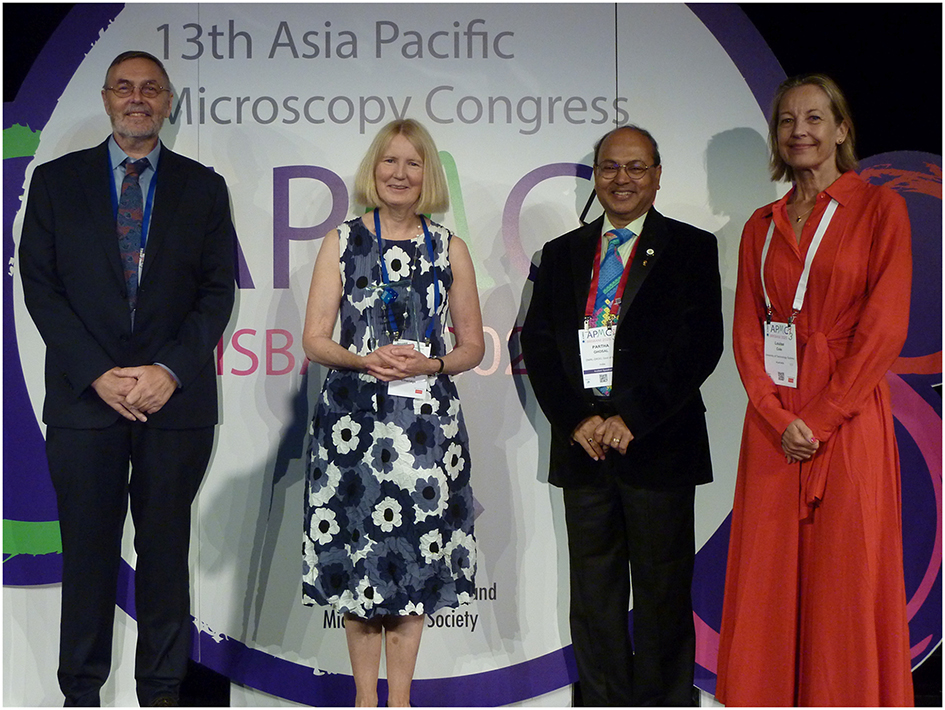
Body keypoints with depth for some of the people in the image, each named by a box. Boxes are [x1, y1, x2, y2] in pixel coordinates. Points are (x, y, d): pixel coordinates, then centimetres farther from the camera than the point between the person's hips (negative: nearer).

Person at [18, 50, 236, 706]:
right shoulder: (56, 181, 8)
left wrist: (171, 370, -10)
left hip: (177, 399, 0)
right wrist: (98, 374, -10)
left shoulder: (203, 188, 9)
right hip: (84, 398, 0)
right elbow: (40, 286, 1)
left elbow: (218, 291, 4)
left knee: (166, 547, 7)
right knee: (87, 547, 6)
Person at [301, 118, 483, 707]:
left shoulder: (450, 249, 9)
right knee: (358, 551, 1)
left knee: (416, 555, 3)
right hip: (354, 416, 0)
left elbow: (473, 346, 10)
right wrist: (366, 360, -14)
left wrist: (430, 363, -10)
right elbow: (315, 340, 3)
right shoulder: (342, 243, 7)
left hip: (426, 417, 1)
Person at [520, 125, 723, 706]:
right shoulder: (563, 253, 13)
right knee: (593, 598, 10)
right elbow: (538, 343, 7)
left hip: (658, 446, -3)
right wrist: (576, 420, -7)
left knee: (663, 596, 5)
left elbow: (701, 344, -8)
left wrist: (632, 419, -14)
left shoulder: (691, 248, 2)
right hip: (582, 445, 3)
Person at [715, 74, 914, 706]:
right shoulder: (762, 226, 13)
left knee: (846, 578, 1)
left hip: (849, 418, -4)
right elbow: (746, 329, 8)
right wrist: (779, 418, -7)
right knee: (769, 579, 6)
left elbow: (885, 326, -8)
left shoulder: (879, 208, 0)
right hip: (772, 422, 4)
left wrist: (820, 418, -12)